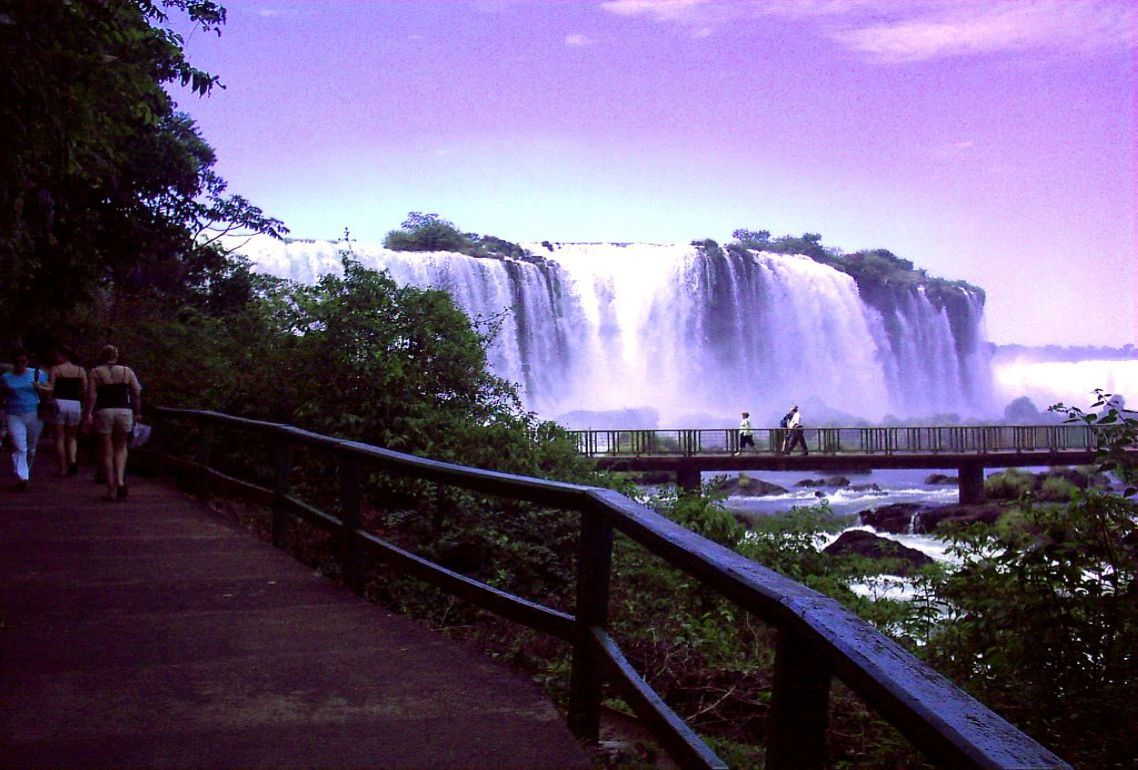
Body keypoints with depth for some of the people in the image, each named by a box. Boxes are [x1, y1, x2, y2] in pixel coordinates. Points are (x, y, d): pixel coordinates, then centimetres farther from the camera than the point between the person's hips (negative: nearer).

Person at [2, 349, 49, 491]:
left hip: (34, 415, 1)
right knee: (19, 448, -12)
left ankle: (26, 474, 29)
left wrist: (40, 387, -11)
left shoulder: (38, 374, 5)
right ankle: (22, 478, -15)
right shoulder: (6, 377, 7)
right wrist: (6, 391, -7)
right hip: (14, 416, -1)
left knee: (32, 448, 11)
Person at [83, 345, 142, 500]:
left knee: (106, 452, 7)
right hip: (124, 411, 1)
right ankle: (120, 480, -3)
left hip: (103, 412, -1)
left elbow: (91, 396, -6)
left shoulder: (94, 373, 3)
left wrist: (87, 415, -4)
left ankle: (111, 489, 7)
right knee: (121, 447, 18)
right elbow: (137, 393, 3)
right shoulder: (127, 371, 7)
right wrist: (137, 413, 9)